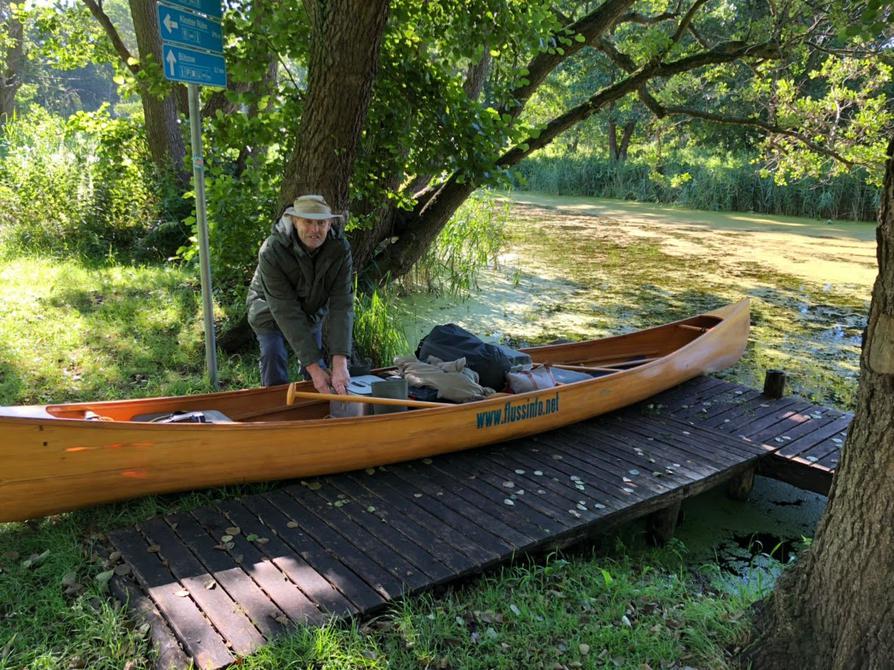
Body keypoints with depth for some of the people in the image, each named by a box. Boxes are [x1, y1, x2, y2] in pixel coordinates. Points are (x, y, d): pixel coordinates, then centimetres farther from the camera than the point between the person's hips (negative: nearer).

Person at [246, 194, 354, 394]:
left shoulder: (340, 249, -28)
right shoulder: (271, 252, -37)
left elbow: (342, 306, -31)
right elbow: (286, 313, -37)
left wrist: (340, 363, -42)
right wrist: (313, 367, -41)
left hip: (312, 308, 3)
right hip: (270, 310, -3)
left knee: (315, 360, 6)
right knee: (273, 354, -21)